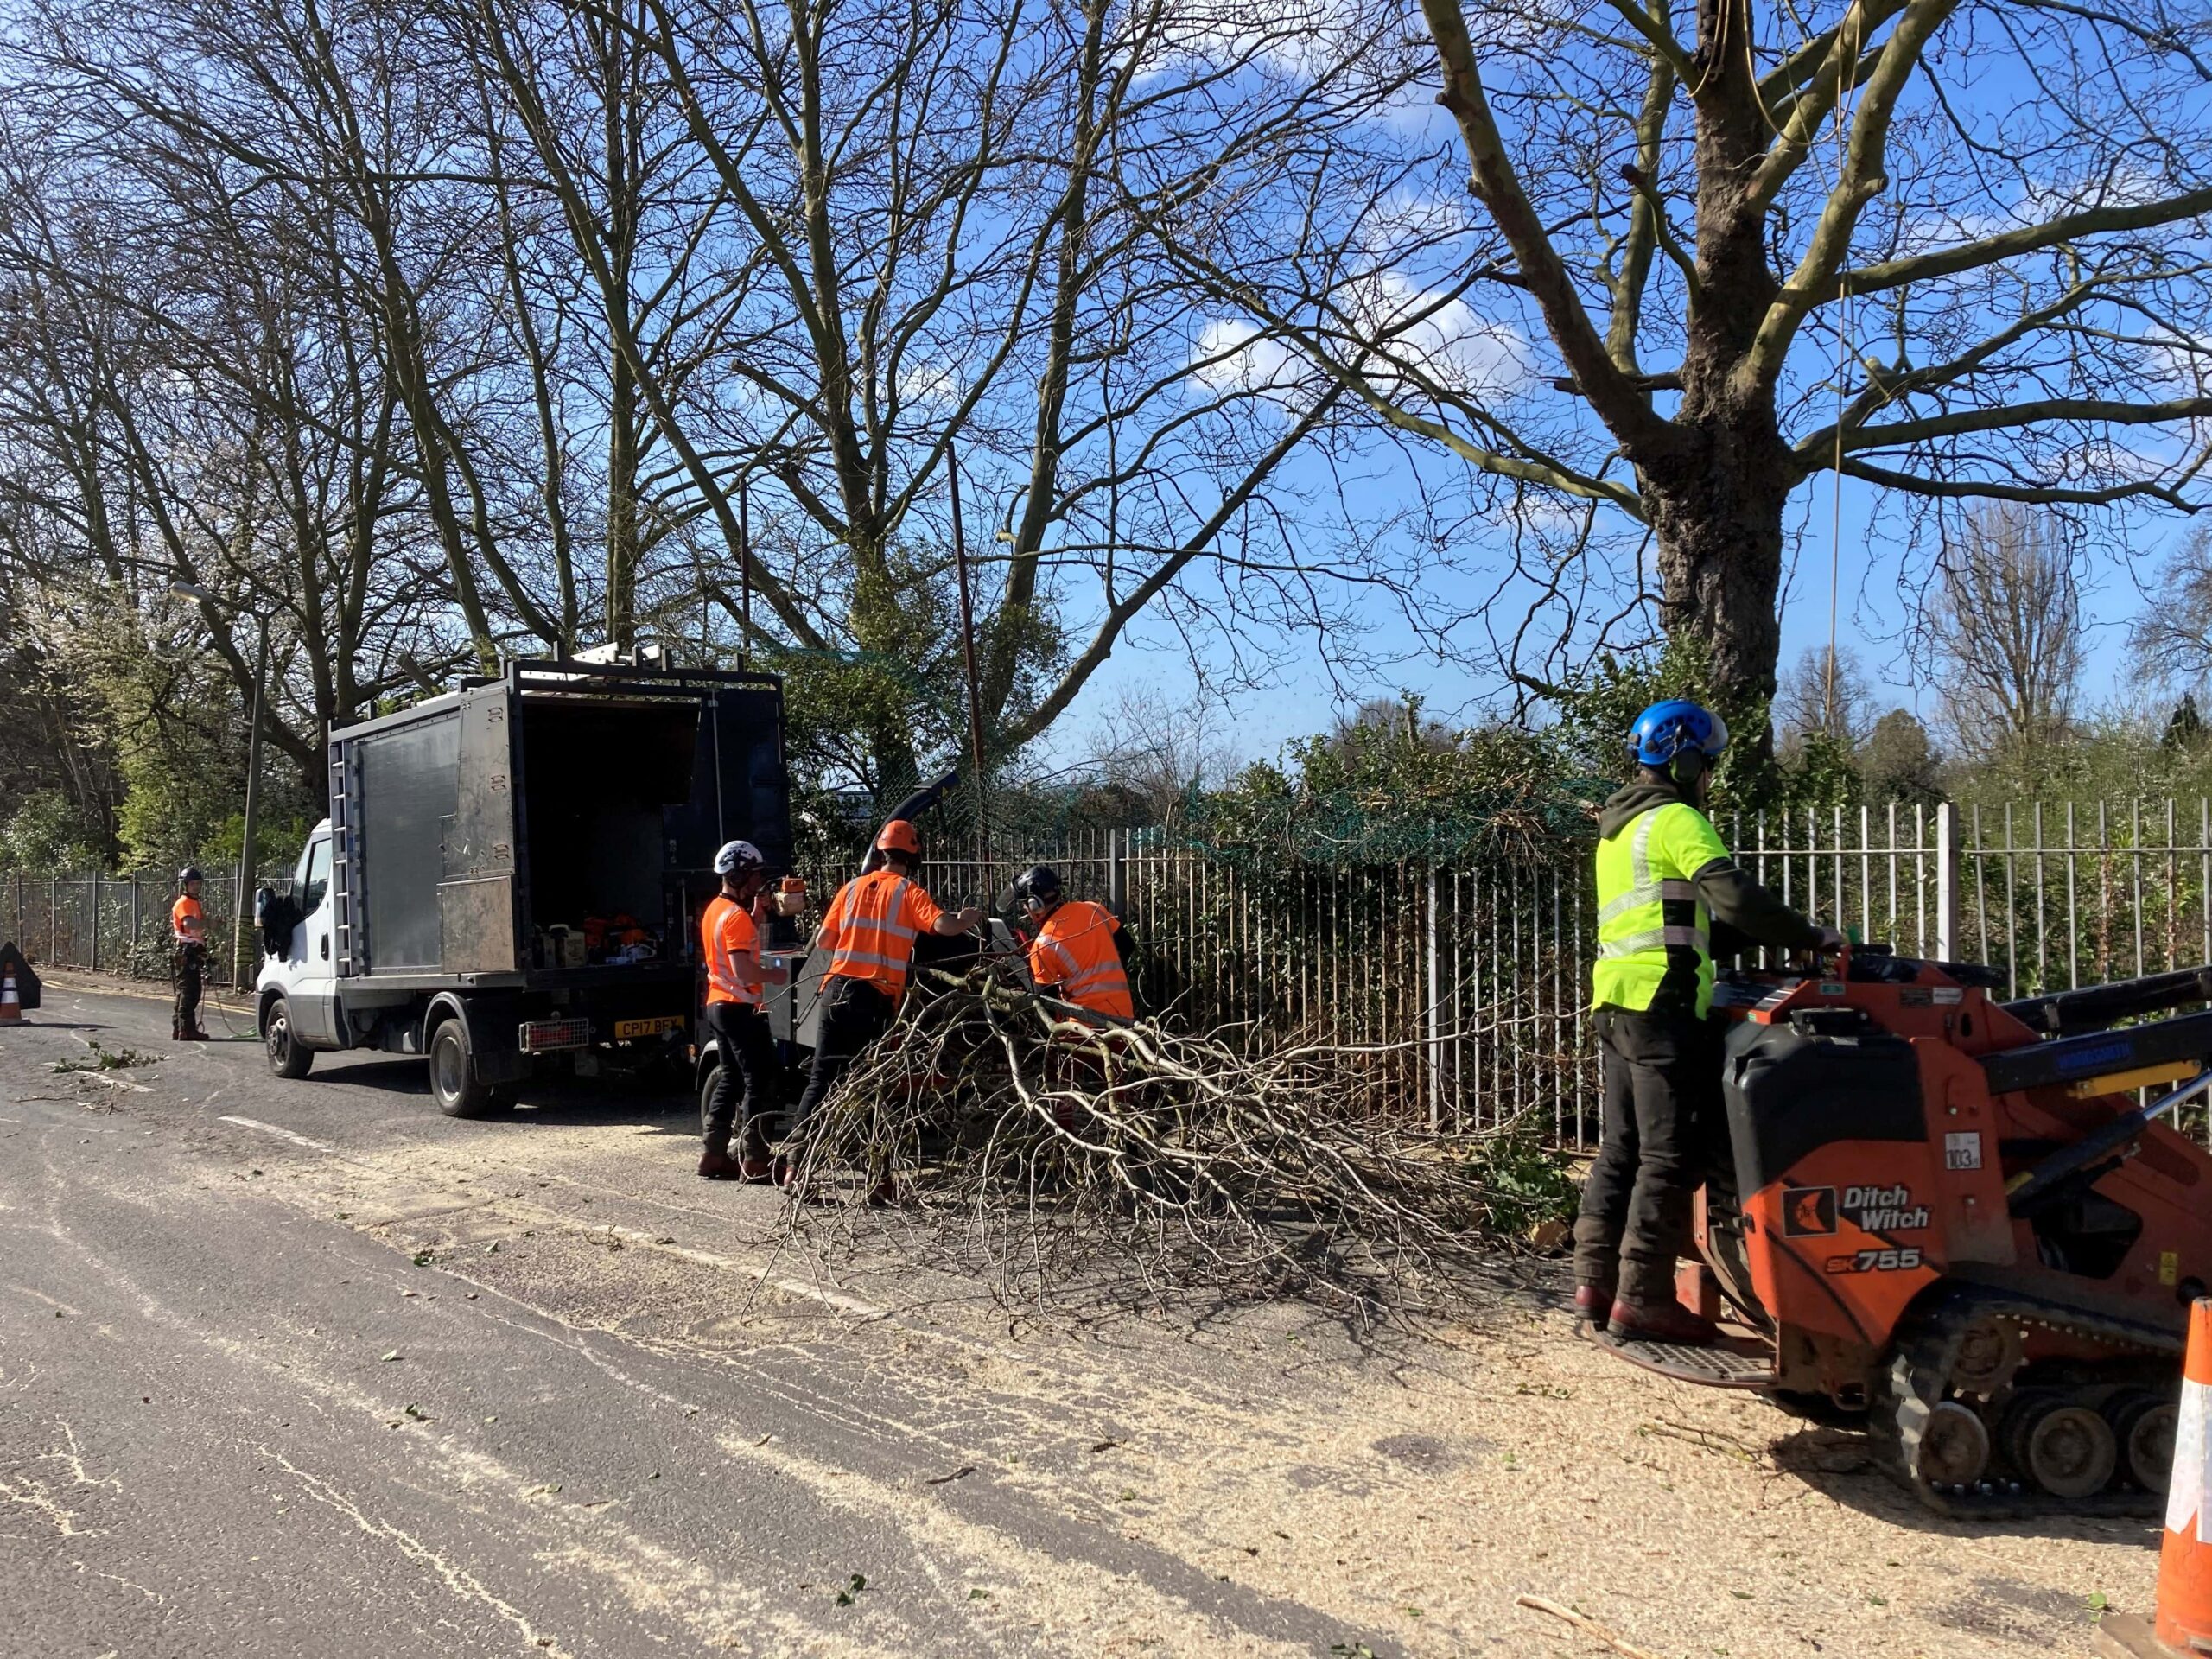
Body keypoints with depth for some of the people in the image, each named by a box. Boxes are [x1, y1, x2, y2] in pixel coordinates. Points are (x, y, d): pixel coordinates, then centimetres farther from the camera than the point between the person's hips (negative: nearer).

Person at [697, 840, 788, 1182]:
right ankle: (754, 1161, -5)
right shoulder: (736, 915, -17)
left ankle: (713, 1155, 17)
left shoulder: (714, 909, 14)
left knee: (729, 1078, 15)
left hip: (718, 1004, 10)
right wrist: (774, 976, -9)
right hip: (740, 1008, -10)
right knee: (761, 1080, -5)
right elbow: (744, 971, -26)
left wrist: (756, 918, 10)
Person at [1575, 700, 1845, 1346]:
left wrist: (1755, 935, 17)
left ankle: (1596, 1282, 13)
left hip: (1616, 1000, 10)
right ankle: (1643, 1297, -6)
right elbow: (1734, 896, -19)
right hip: (1663, 1002, -9)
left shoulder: (1617, 827, 23)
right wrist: (1810, 936, -8)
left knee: (1622, 1148, 12)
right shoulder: (1675, 820, -6)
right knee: (1670, 1155, -7)